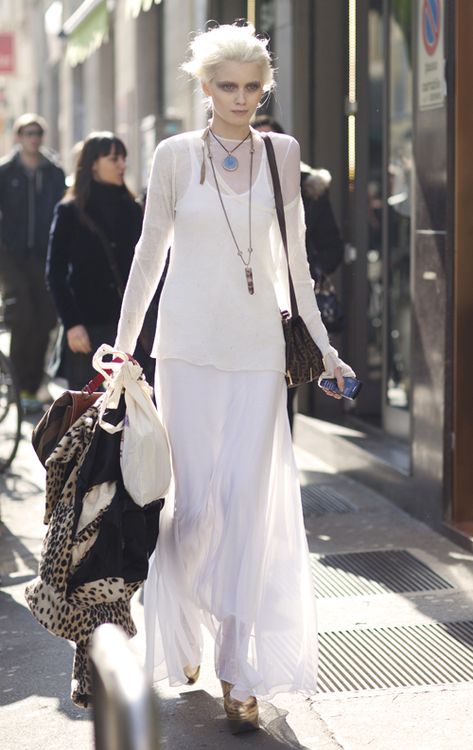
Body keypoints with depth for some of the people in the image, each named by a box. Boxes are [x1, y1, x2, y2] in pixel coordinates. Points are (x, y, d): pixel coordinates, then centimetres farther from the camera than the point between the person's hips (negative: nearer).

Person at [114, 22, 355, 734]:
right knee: (192, 503, -1)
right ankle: (180, 641, 23)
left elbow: (293, 258, 11)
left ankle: (240, 674, 4)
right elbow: (150, 253, 7)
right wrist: (122, 347, 6)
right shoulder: (175, 155, 2)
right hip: (189, 346, -1)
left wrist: (321, 346, 11)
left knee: (249, 503, -4)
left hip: (257, 349, 1)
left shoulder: (282, 153, 6)